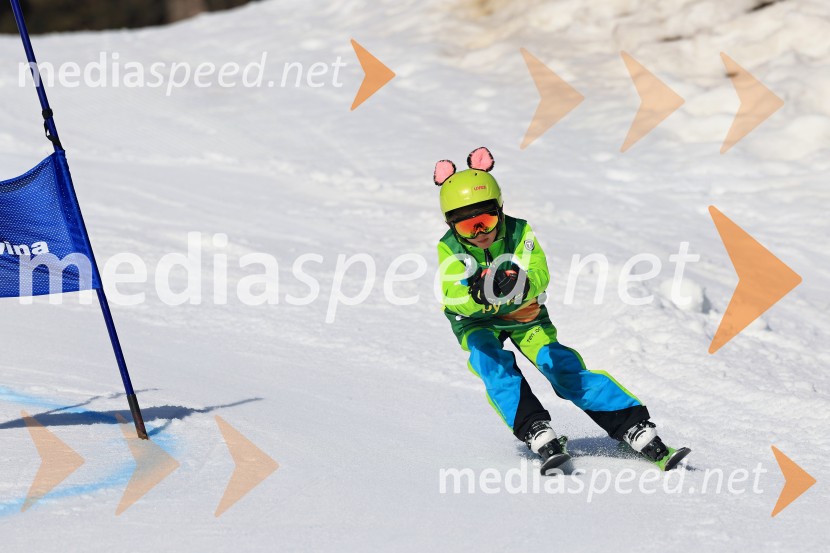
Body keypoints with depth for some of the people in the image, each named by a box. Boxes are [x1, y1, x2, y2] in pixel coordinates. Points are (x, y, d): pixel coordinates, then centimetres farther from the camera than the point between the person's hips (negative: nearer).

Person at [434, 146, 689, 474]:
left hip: (524, 314, 0)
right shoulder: (450, 249, -19)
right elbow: (452, 296, -37)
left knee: (566, 369, -16)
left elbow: (539, 277, -34)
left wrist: (519, 285, -59)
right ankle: (541, 440, -38)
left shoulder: (520, 233, -19)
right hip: (476, 322, 0)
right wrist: (479, 294, -60)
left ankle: (643, 437, -17)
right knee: (495, 367, -31)